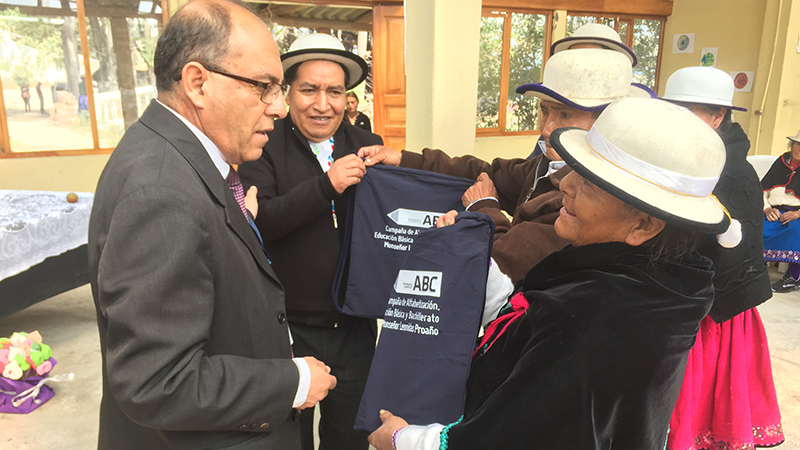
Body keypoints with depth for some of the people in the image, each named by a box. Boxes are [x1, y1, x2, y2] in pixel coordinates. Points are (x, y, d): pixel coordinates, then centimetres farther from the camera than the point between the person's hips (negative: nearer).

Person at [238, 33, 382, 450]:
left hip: (355, 326, 3)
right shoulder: (265, 146, -8)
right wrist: (326, 185, -29)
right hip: (288, 326, -2)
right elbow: (256, 222, -21)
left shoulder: (368, 146, 2)